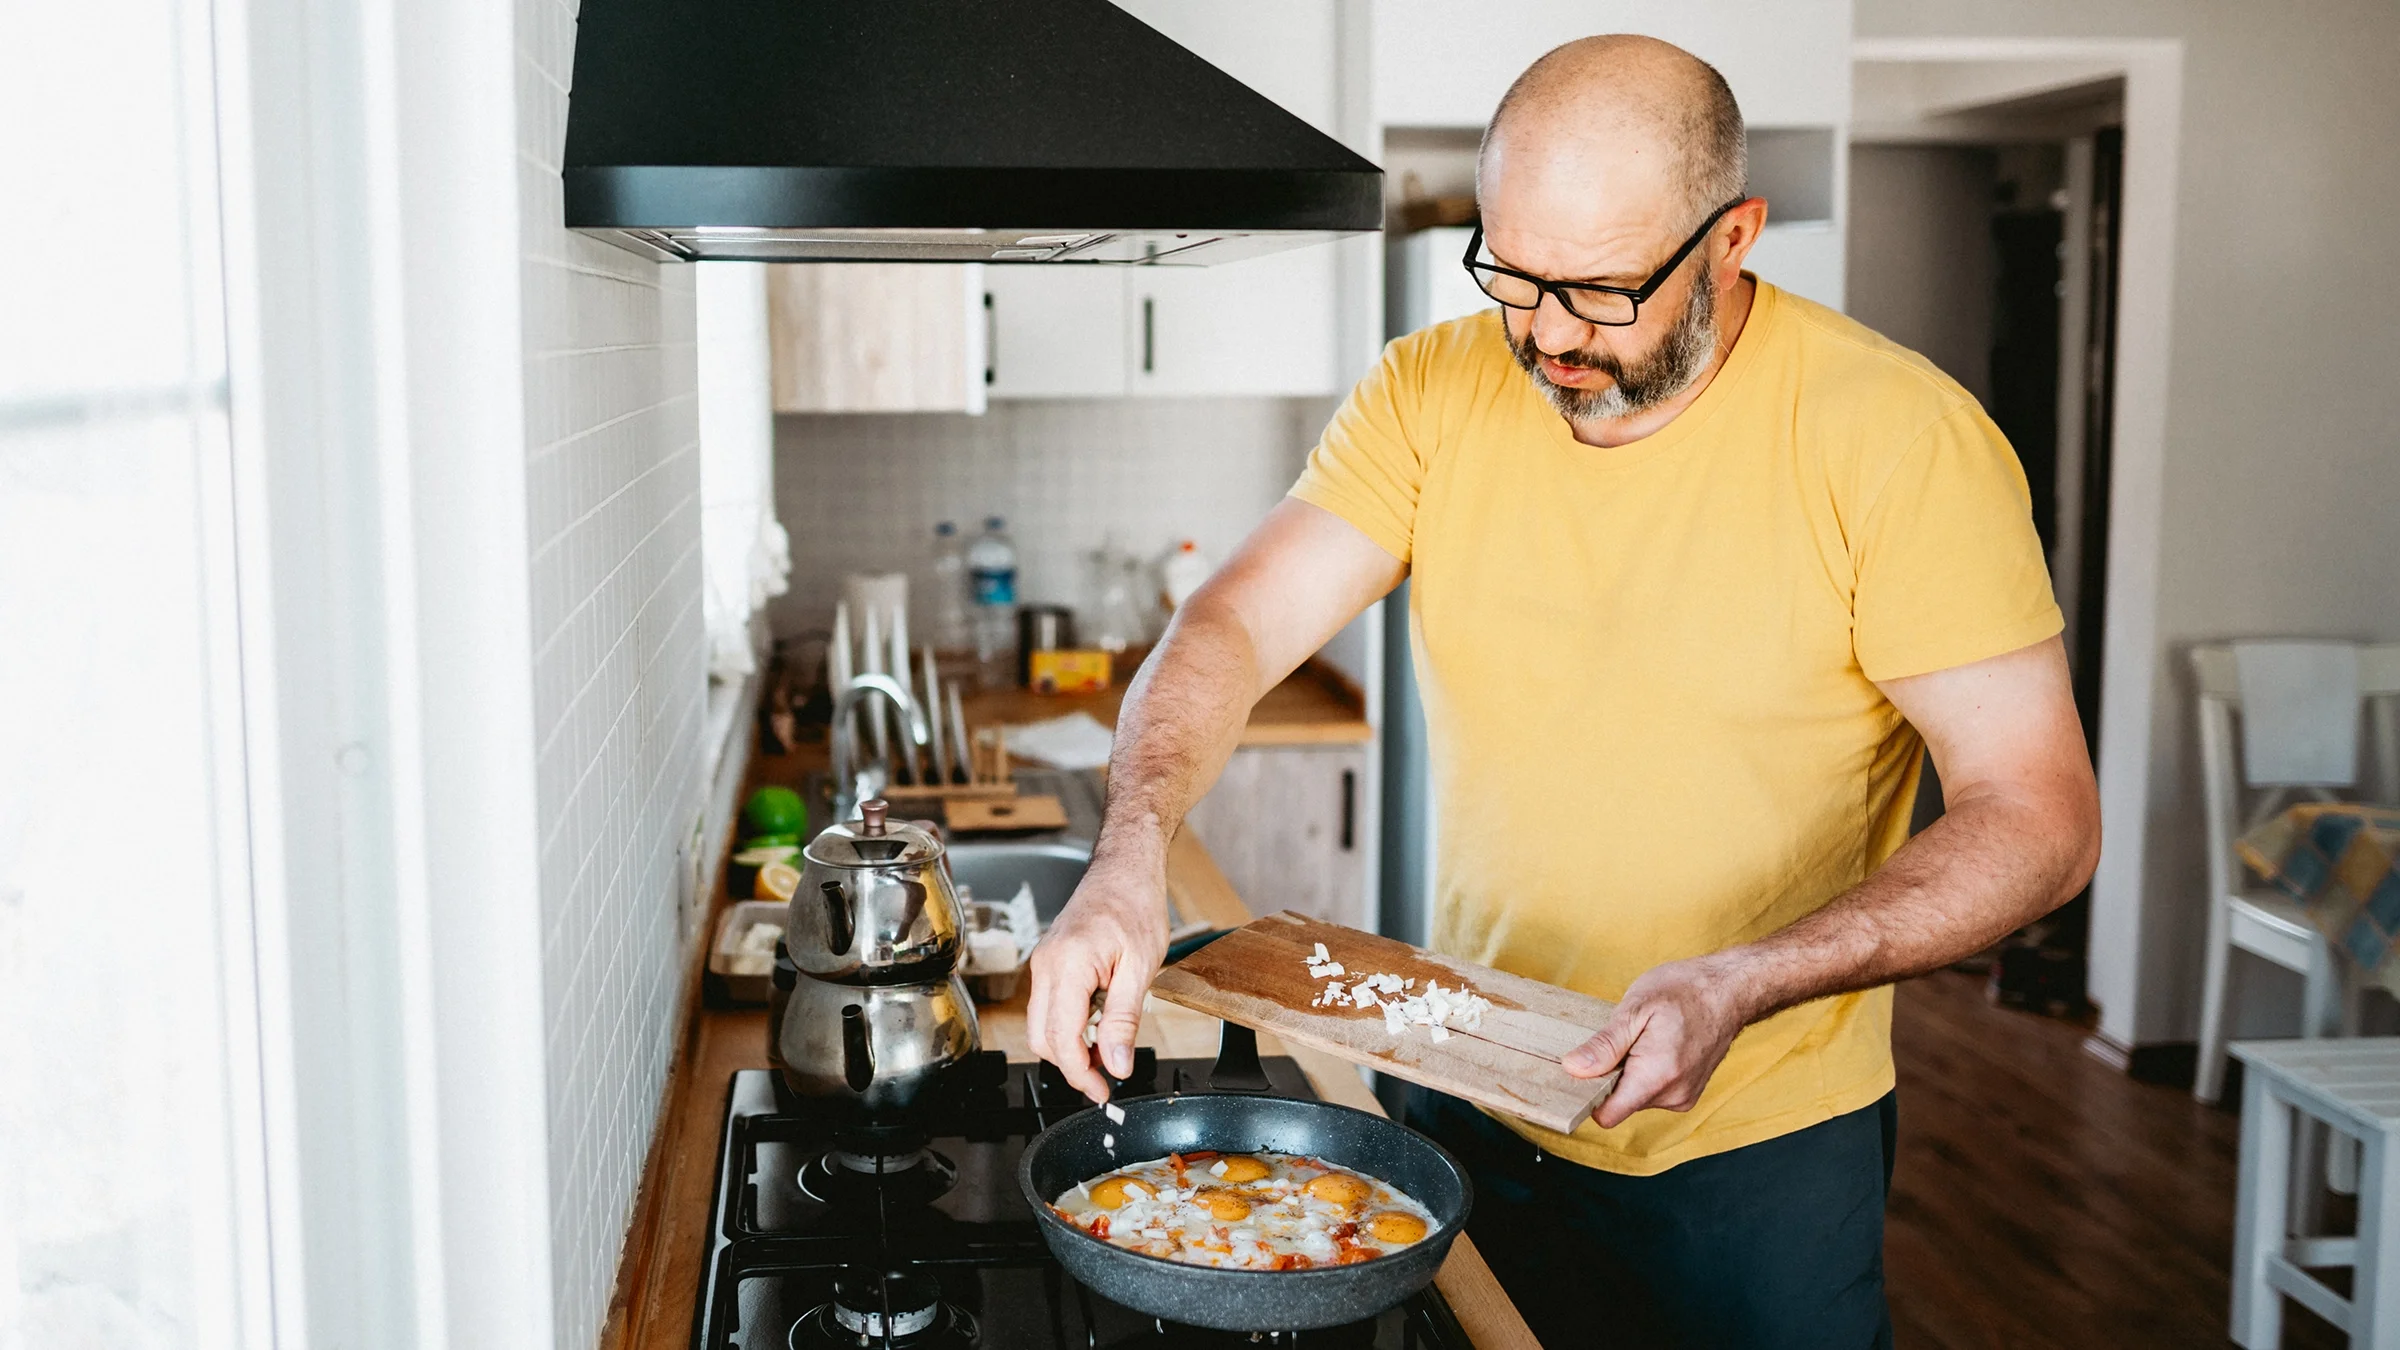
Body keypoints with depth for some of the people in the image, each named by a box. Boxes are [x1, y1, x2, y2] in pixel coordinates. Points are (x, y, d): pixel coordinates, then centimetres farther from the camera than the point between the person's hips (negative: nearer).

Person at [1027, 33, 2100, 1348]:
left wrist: (1742, 986, -30)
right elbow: (1236, 625, -13)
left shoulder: (1900, 435, -17)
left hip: (1757, 1142, -3)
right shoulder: (1430, 392, -7)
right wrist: (1129, 853, -32)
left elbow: (2038, 817, -18)